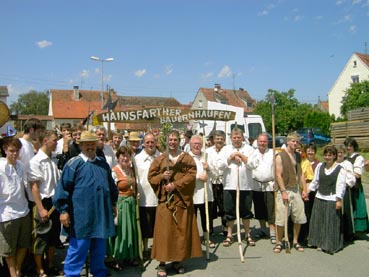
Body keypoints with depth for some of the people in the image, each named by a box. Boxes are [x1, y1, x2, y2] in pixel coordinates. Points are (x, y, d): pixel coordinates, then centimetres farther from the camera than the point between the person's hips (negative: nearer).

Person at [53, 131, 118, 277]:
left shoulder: (103, 163, 11)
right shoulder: (73, 164, -7)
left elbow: (111, 185, 21)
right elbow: (63, 188, -10)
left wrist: (113, 203, 21)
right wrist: (63, 210, -13)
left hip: (101, 216, 6)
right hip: (81, 216, -6)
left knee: (100, 248, 16)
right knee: (78, 248, 3)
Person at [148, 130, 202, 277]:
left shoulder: (187, 158, 6)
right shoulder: (160, 159, 8)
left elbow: (191, 175, -6)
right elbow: (151, 176, 7)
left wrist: (175, 184, -15)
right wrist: (162, 176, -12)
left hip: (182, 199, 1)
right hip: (165, 200, 0)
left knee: (181, 229, 5)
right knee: (164, 230, -2)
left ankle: (177, 260, 18)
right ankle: (162, 263, 4)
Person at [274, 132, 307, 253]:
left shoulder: (297, 156, 12)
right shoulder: (280, 156, -8)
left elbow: (300, 173, 16)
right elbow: (278, 175, -12)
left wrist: (304, 189, 10)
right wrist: (283, 192, -17)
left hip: (296, 190, 6)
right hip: (284, 190, -6)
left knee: (299, 217, 9)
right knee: (281, 218, -3)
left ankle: (295, 241, 24)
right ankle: (279, 242, 12)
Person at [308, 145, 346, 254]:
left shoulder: (340, 169, -7)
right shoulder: (320, 166, 6)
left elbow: (341, 186, -9)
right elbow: (315, 181, 13)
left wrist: (339, 200, -13)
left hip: (332, 200, -5)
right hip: (319, 198, 5)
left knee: (331, 224, 1)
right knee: (318, 222, 11)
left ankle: (330, 245, 13)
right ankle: (320, 243, 25)